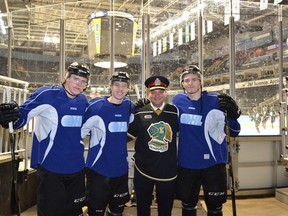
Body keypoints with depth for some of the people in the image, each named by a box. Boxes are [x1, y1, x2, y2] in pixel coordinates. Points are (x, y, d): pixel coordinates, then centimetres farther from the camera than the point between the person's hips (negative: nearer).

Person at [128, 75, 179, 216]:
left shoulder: (175, 112, -1)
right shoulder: (139, 112, -2)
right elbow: (132, 132, 3)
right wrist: (134, 113, -5)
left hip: (168, 169, 1)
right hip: (143, 168, 0)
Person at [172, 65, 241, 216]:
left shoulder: (216, 101, -7)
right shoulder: (178, 101, -1)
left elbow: (233, 132, -5)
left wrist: (233, 114, -23)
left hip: (214, 163, -1)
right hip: (187, 164, 2)